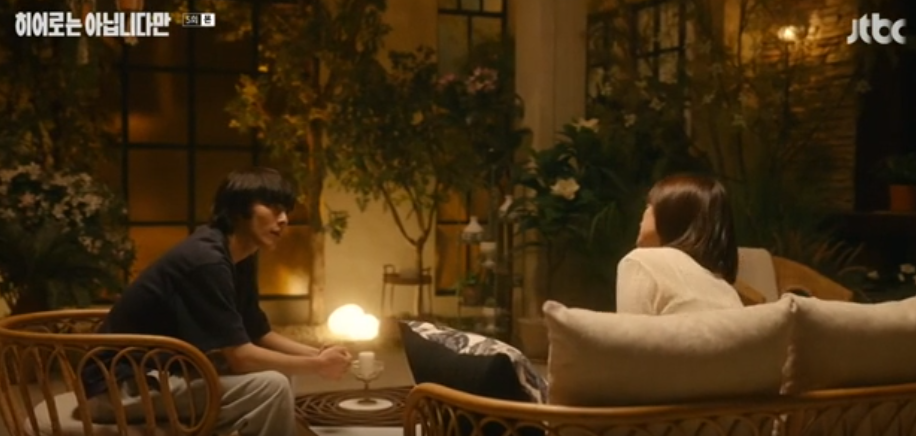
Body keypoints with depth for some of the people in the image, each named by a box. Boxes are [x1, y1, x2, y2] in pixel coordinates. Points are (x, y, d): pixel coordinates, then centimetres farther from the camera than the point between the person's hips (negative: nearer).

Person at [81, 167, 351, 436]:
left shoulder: (239, 259, 6)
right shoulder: (206, 260, -23)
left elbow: (261, 335, 11)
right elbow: (239, 356, -25)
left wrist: (318, 355, -4)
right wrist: (317, 366, -15)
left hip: (164, 373, 10)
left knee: (277, 372, 10)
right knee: (271, 386, -22)